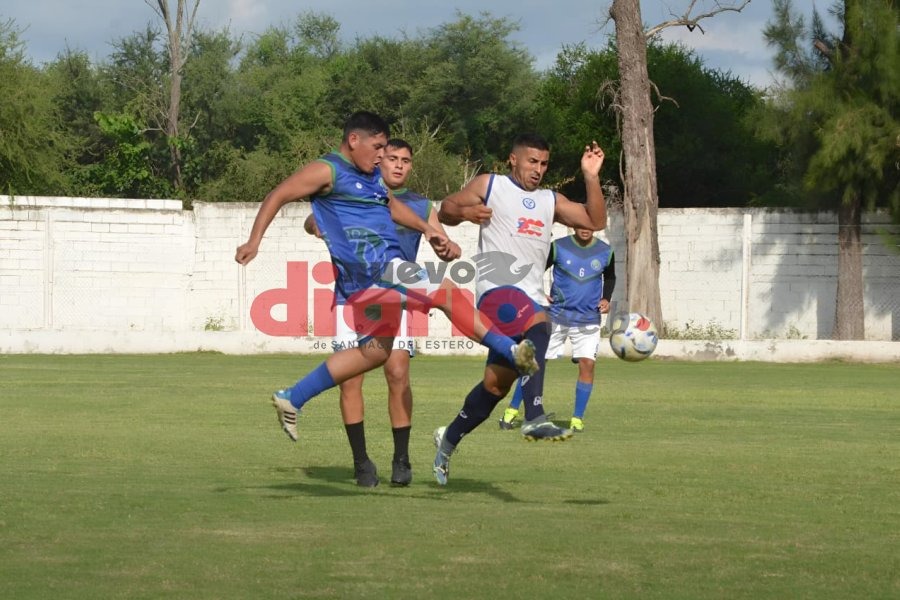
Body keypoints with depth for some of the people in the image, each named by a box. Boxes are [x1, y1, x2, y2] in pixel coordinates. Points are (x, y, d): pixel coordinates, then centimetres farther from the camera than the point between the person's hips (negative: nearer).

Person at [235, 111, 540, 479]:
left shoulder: (372, 177, 22)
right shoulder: (327, 171, -5)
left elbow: (392, 205, 39)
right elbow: (277, 197, -5)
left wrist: (427, 230, 28)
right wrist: (254, 241, -13)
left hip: (379, 274, 11)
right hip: (368, 267, -11)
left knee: (374, 351, 17)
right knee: (445, 291, -17)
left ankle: (292, 399, 21)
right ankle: (509, 350, -18)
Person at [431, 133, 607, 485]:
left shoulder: (551, 201, 23)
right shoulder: (489, 186, 10)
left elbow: (596, 222, 15)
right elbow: (445, 211, 11)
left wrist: (591, 177, 5)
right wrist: (465, 212, -11)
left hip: (531, 295, 7)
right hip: (497, 288, -7)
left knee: (497, 383, 9)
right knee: (537, 325, -36)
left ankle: (449, 438, 28)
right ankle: (535, 418, -46)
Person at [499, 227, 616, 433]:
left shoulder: (605, 252, 1)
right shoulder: (558, 247, -6)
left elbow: (610, 277, 19)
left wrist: (606, 299, 2)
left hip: (588, 321, 1)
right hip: (556, 316, -1)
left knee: (587, 363, -11)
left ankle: (577, 419, 0)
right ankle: (512, 409, 13)